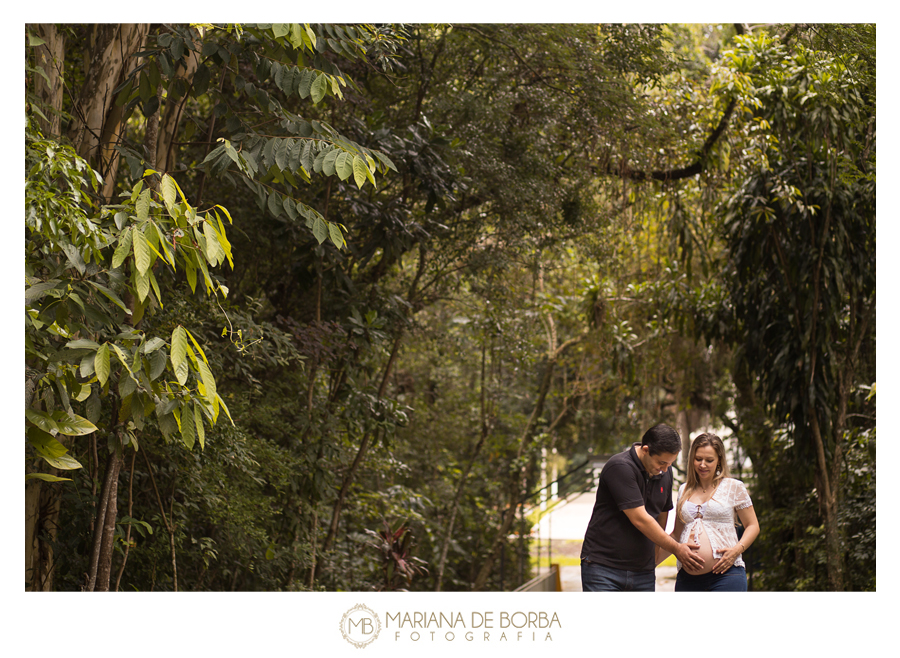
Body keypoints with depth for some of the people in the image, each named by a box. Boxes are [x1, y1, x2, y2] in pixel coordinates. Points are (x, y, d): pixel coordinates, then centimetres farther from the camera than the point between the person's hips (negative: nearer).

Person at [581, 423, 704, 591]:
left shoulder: (665, 473, 8)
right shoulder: (620, 467, -17)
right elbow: (640, 519, -18)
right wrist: (676, 548, -7)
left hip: (643, 572, 6)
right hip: (603, 566, -6)